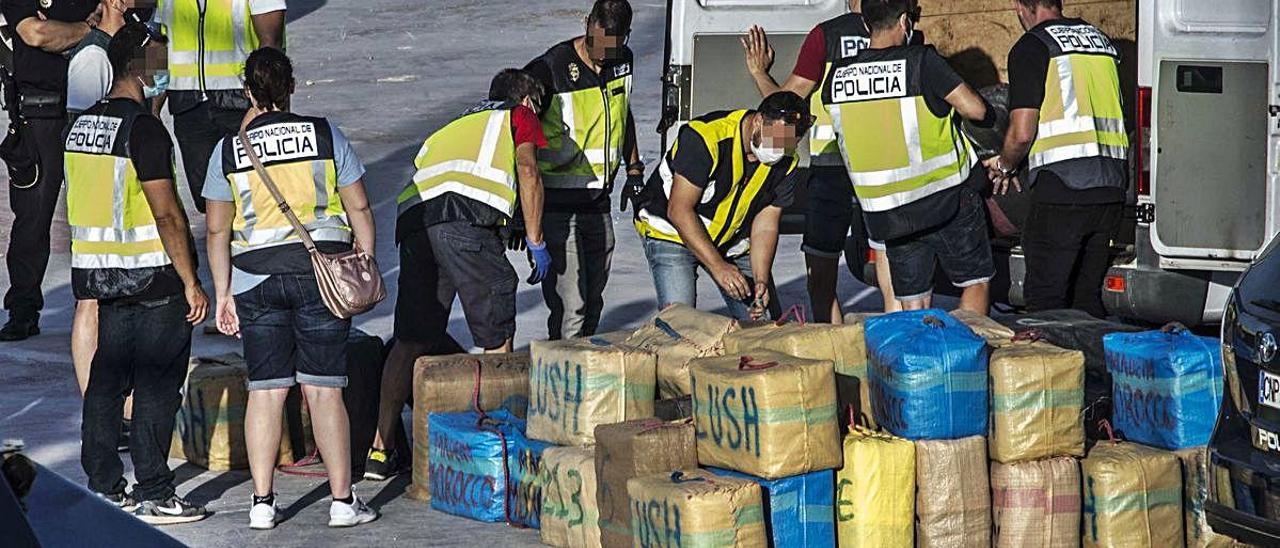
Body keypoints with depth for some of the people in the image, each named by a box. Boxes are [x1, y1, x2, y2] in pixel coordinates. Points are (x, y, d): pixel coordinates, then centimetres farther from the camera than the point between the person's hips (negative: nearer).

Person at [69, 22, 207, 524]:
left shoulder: (81, 126, 10)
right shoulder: (144, 129, -16)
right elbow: (166, 214, -18)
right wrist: (191, 283, -15)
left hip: (99, 271, 8)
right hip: (151, 276, -8)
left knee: (106, 380, 13)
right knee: (157, 387, -2)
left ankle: (103, 488, 17)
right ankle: (154, 496, 0)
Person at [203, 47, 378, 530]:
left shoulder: (228, 150, 3)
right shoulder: (325, 135, 1)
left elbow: (217, 231, 5)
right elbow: (359, 209, 2)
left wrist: (223, 294, 11)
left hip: (256, 280, 1)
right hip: (321, 273, -1)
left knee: (265, 390, 5)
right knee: (323, 389, 0)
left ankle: (262, 502, 5)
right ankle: (342, 500, 2)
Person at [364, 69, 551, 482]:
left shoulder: (456, 125, 40)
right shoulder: (519, 117, 24)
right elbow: (527, 172, 6)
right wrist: (536, 242, 9)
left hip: (411, 218, 6)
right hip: (464, 217, -6)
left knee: (411, 339, 11)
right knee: (496, 333, 7)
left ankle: (381, 449, 8)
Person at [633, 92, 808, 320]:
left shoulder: (786, 164, -11)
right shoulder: (706, 136, -30)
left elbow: (765, 226, -6)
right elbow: (679, 210, -27)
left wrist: (761, 281, -22)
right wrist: (718, 266, -31)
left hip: (732, 242, 5)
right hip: (672, 234, -5)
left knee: (755, 320, -2)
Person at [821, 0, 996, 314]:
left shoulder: (838, 74, -1)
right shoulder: (921, 61, -14)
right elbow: (975, 109, -15)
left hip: (886, 214, 4)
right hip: (944, 202, -4)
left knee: (912, 306, 11)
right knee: (975, 282, 12)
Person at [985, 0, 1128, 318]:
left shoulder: (1031, 47, -4)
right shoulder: (1102, 41, 18)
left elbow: (1022, 133, -9)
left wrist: (1005, 166, 11)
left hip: (1061, 190, -7)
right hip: (1111, 188, 7)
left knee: (1045, 298, -1)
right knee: (1088, 297, 13)